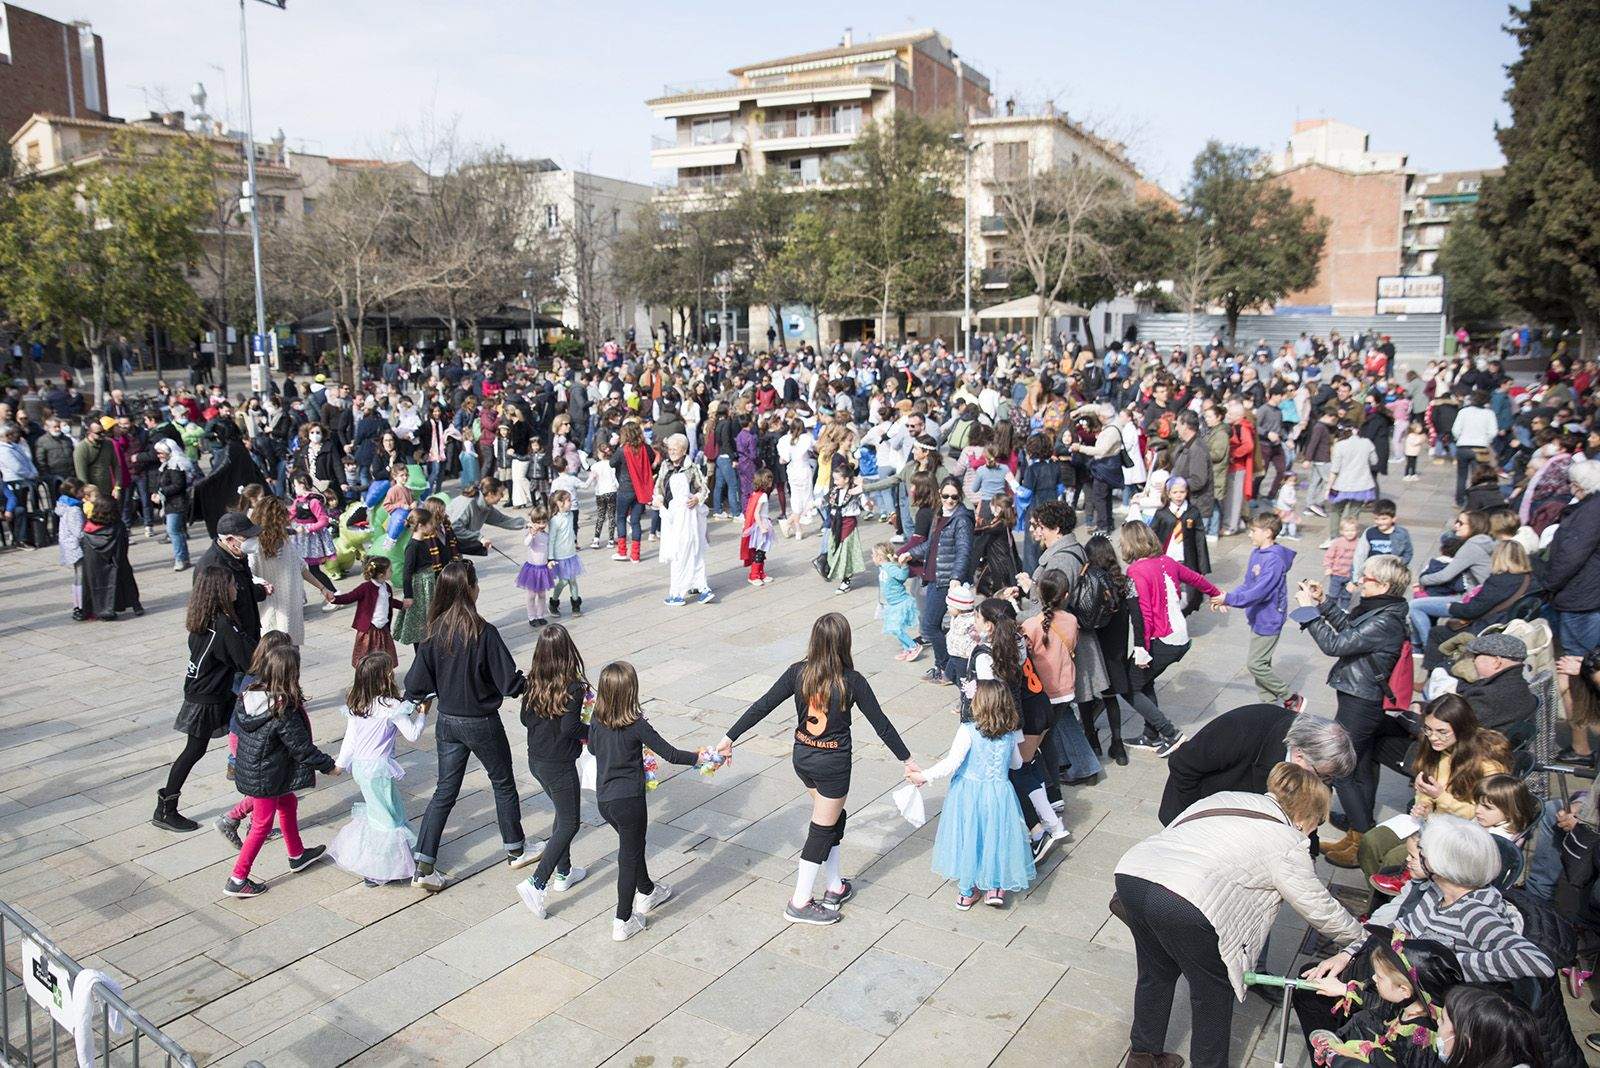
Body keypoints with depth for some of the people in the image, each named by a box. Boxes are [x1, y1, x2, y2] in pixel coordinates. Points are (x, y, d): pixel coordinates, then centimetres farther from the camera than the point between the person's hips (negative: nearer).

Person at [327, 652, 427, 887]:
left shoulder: (354, 703, 0)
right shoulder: (391, 706, -20)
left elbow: (350, 737, 7)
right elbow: (412, 735, -13)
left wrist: (341, 762, 18)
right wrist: (421, 715, 2)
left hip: (358, 765, 7)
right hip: (378, 768, -7)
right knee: (388, 819, 4)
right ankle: (378, 871, 7)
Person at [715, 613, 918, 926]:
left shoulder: (799, 673, -10)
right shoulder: (852, 681, -19)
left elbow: (762, 706, -9)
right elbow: (880, 723, -12)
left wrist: (730, 738, -1)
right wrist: (907, 759, -1)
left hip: (802, 758, 5)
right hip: (833, 764, -5)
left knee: (833, 819, 24)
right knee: (823, 830, 10)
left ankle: (835, 887, 34)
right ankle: (800, 903, 17)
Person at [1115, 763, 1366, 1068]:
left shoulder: (1227, 797, 28)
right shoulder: (1287, 843, 10)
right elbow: (1320, 908, 19)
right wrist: (1361, 938, 37)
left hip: (1131, 871, 7)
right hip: (1183, 904, -7)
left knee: (1156, 973, 30)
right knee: (1214, 991, 19)